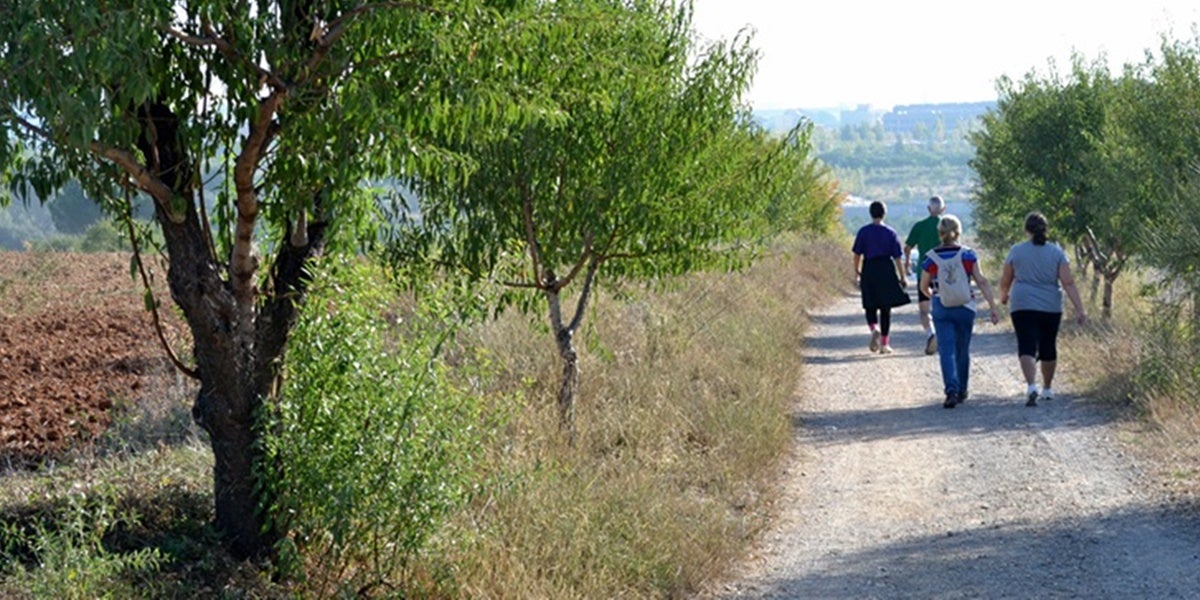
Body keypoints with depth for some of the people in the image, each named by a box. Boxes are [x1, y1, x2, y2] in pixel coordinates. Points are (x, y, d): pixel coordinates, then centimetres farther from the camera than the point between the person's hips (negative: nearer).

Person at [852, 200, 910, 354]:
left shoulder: (863, 231, -1)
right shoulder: (891, 233, 0)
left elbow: (857, 255, -3)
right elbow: (897, 257, 0)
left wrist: (857, 273, 9)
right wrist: (902, 277, 6)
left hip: (869, 269, 0)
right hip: (887, 270, 0)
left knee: (870, 307, 10)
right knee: (885, 308, 8)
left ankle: (874, 329, -19)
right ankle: (884, 343, 8)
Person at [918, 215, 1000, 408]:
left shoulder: (931, 258, -3)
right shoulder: (968, 255, -4)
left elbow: (924, 287, 8)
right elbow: (982, 282, -8)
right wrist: (992, 307, -5)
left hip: (941, 308, -1)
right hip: (965, 307, 1)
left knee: (947, 351, -2)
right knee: (962, 350, 16)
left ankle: (951, 390, -20)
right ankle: (961, 391, 27)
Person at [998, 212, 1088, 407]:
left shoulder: (1016, 251, -1)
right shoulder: (1057, 252, 0)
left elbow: (1005, 281, 8)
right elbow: (1068, 283, -7)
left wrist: (1004, 296, 29)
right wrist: (1079, 309, -7)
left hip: (1022, 306, -2)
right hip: (1051, 308, 2)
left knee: (1027, 348, -7)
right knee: (1048, 348, 17)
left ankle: (1031, 386, -29)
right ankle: (1047, 389, 31)